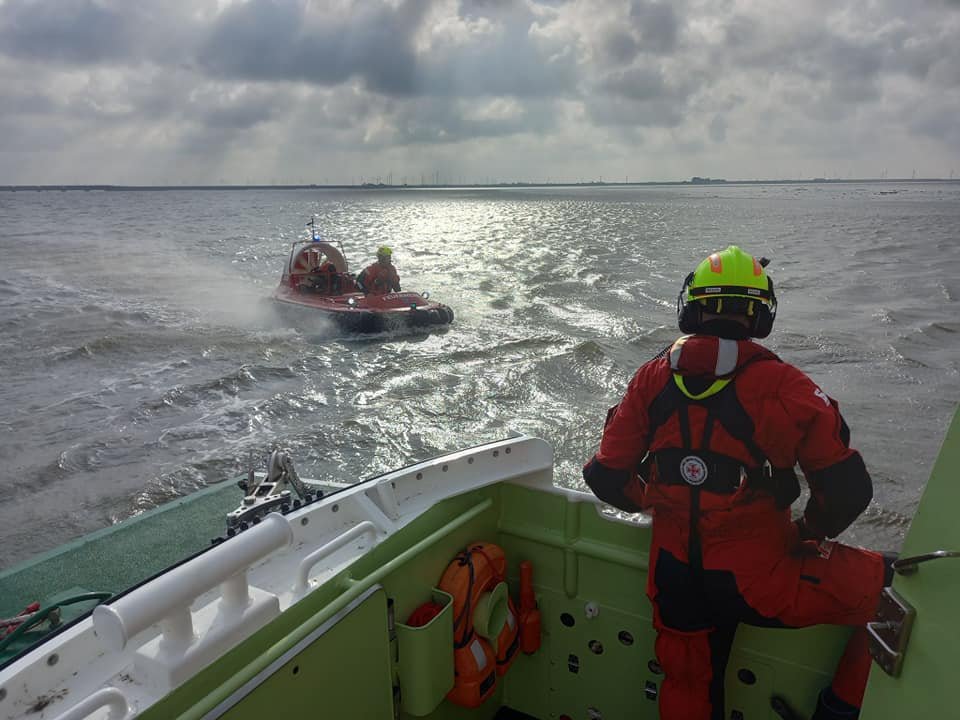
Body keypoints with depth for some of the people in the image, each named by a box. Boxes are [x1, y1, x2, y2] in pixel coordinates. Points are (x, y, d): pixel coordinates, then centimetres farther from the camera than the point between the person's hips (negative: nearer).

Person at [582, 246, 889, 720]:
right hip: (759, 581, -4)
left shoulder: (651, 379, -4)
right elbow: (847, 488, -13)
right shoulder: (785, 387, -14)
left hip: (673, 578, 5)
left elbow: (607, 476, -2)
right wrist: (810, 534, 8)